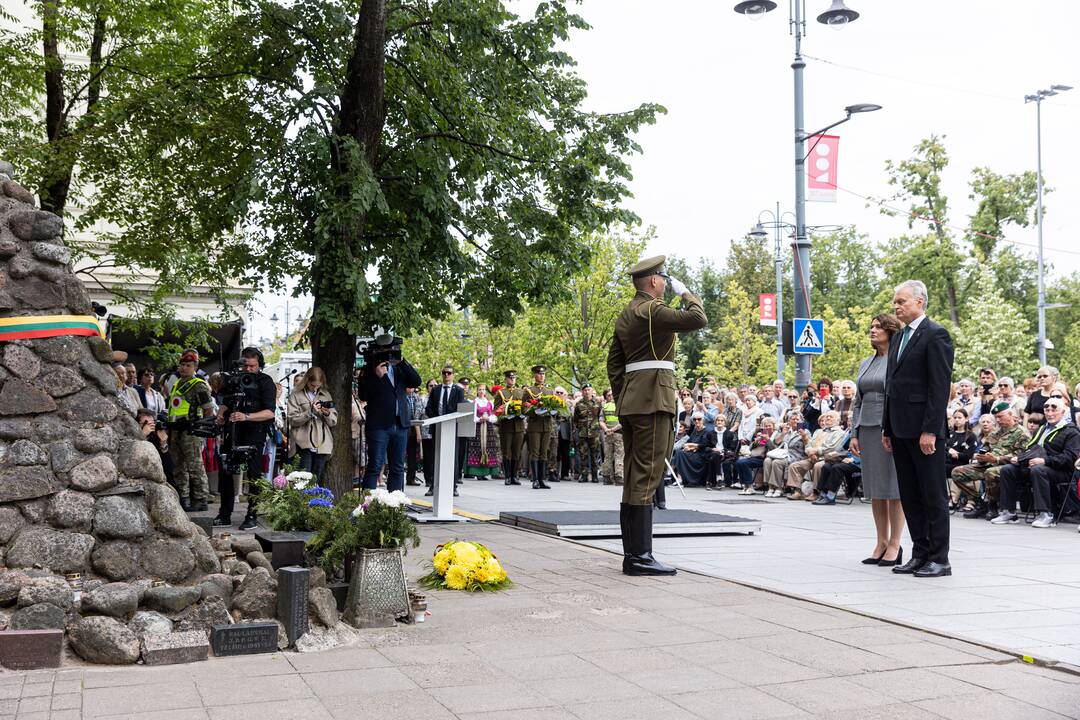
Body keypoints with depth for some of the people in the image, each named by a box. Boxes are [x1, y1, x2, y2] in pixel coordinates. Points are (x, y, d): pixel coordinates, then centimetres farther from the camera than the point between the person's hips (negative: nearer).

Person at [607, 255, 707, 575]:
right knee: (646, 477, -10)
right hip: (654, 400, -10)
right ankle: (640, 557, -10)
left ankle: (631, 554, 14)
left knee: (634, 477, 10)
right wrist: (685, 292, 1)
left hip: (630, 401, 10)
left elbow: (614, 362, 20)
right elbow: (698, 319, -16)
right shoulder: (653, 310, -10)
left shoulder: (625, 314, 19)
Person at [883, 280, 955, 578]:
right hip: (901, 429, 9)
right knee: (910, 497, 11)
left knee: (934, 497, -2)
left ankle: (940, 560, 4)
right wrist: (887, 428, 16)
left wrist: (930, 430, -19)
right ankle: (920, 555, 19)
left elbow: (940, 386, -15)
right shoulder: (898, 338, 18)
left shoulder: (935, 335, -9)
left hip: (924, 429, -9)